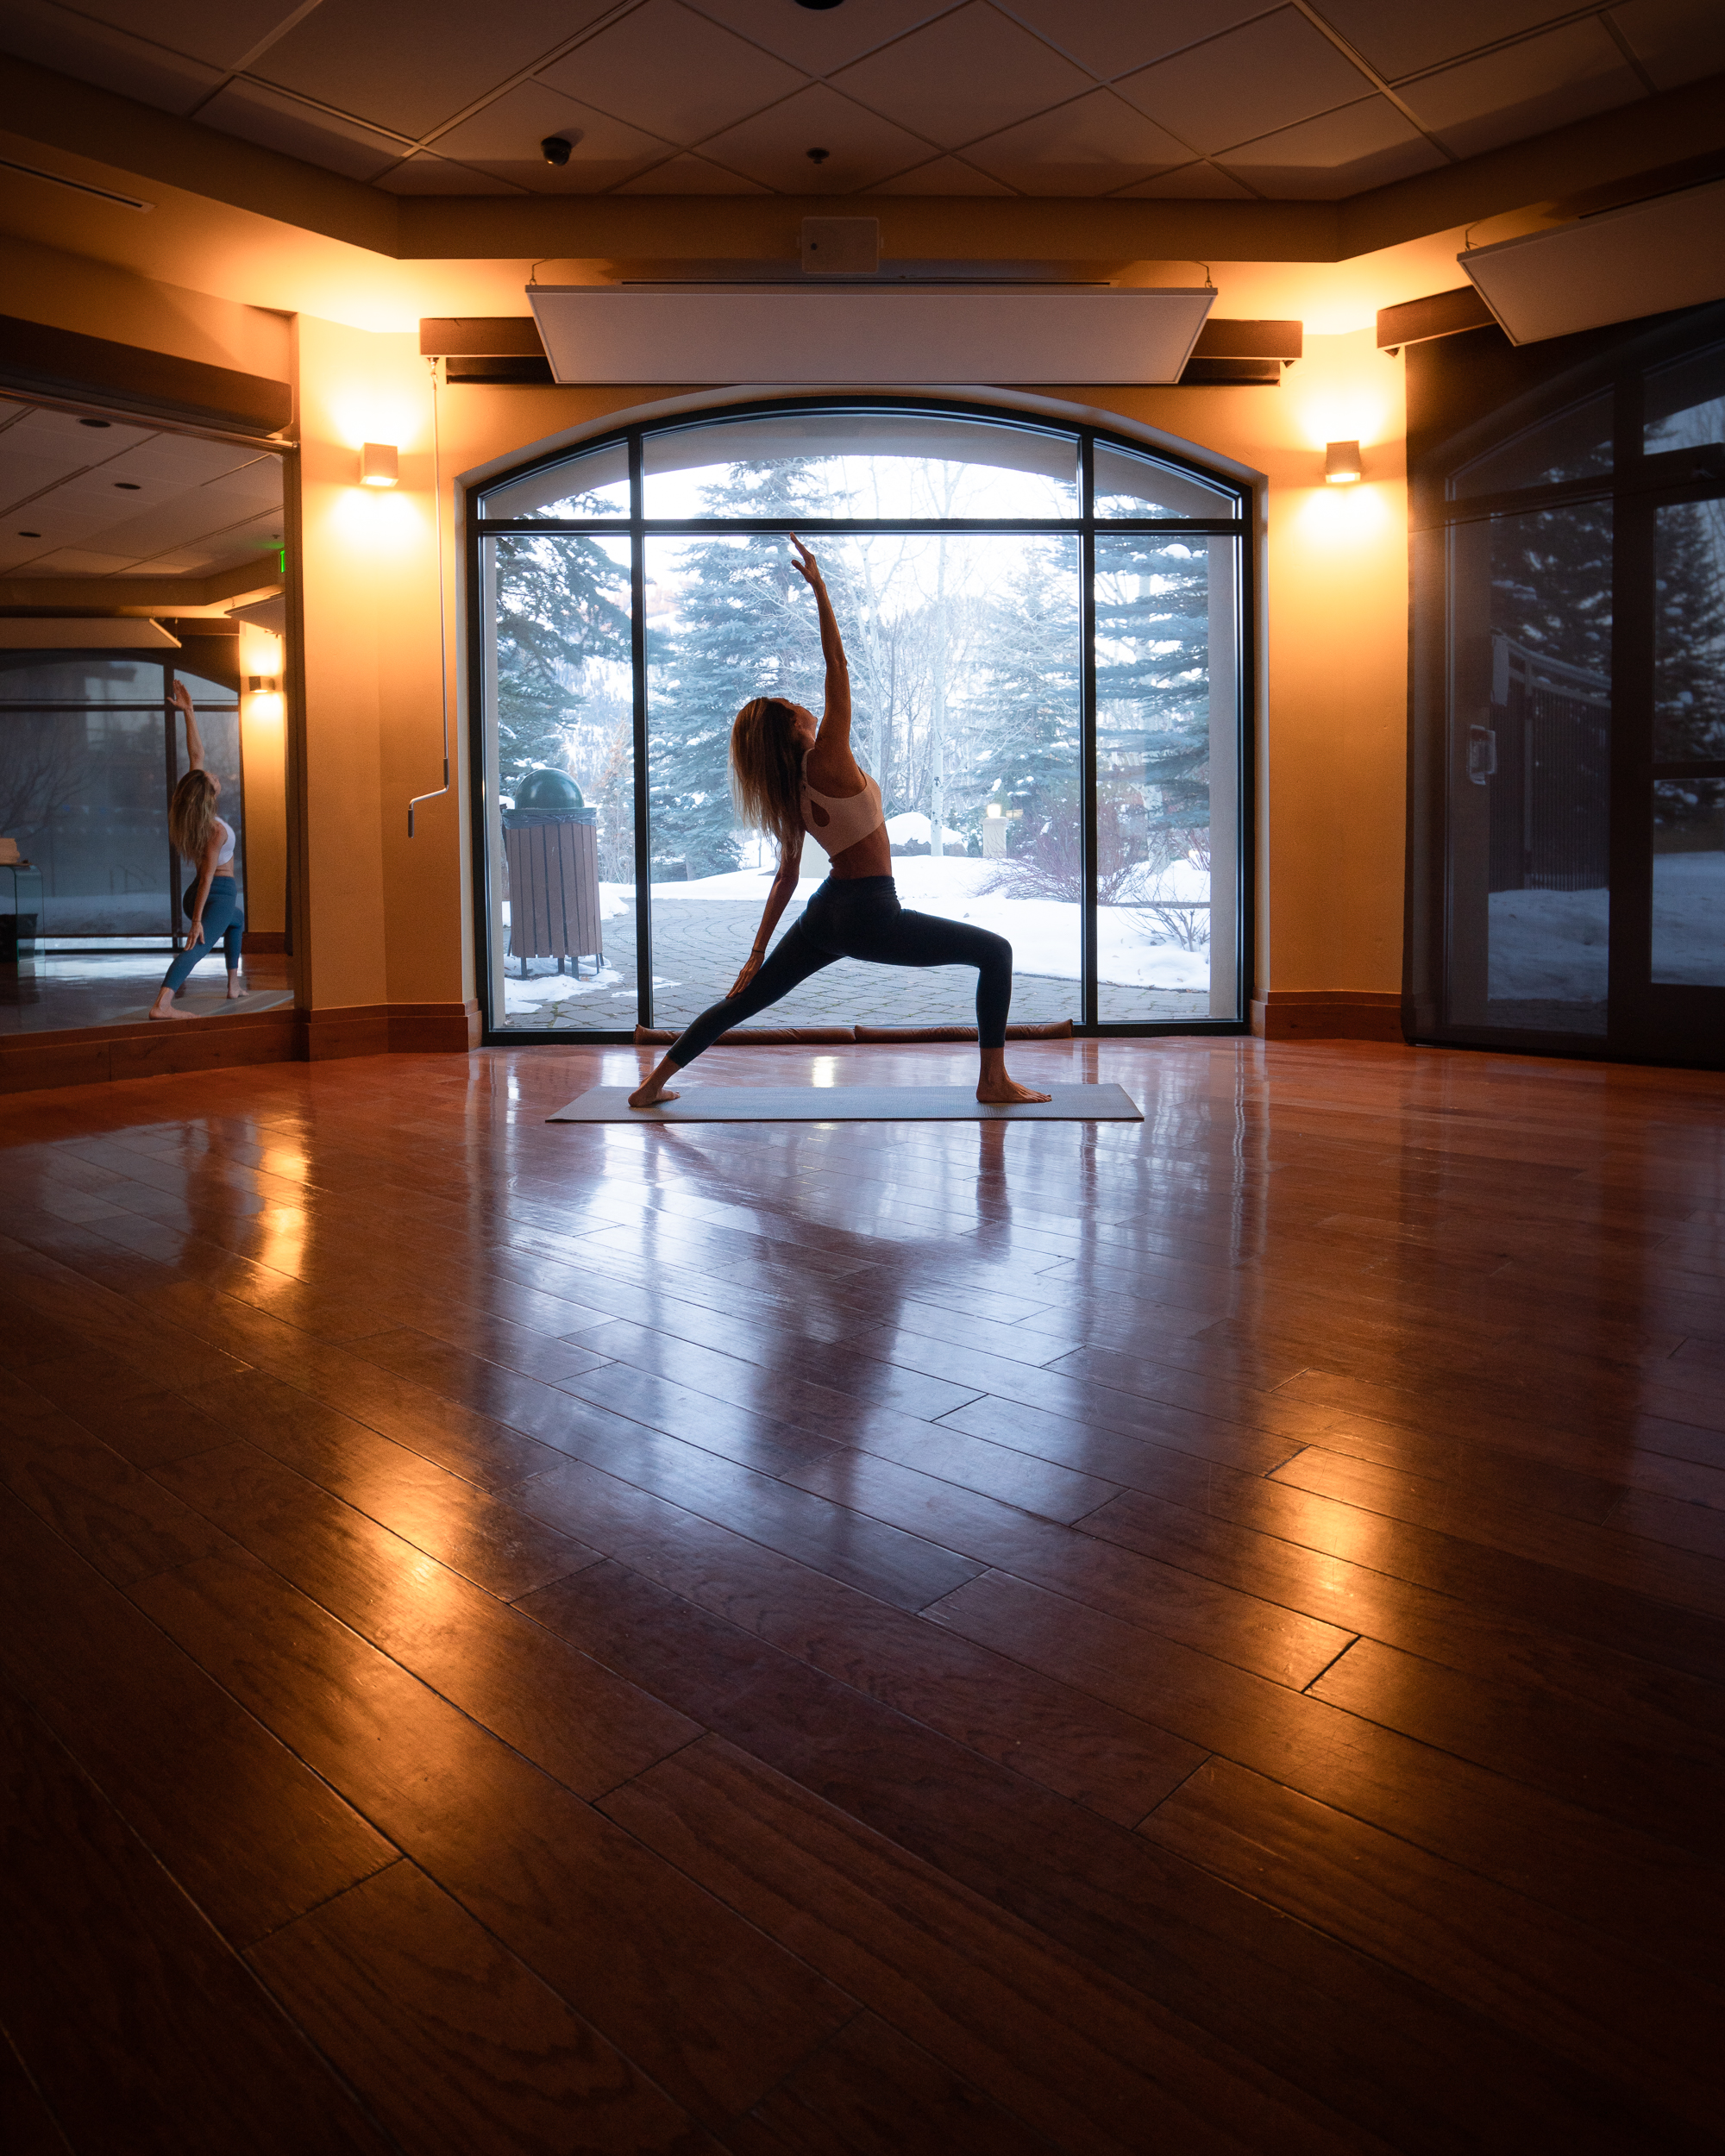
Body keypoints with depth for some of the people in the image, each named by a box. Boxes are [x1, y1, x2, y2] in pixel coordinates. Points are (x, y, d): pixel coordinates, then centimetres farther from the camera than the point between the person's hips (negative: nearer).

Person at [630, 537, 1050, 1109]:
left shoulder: (791, 794, 9)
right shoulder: (827, 761, -13)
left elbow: (786, 876, 11)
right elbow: (837, 664, -15)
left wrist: (758, 952, 16)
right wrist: (818, 586, -13)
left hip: (824, 914, 8)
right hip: (870, 916, -8)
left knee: (744, 1000, 17)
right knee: (995, 952, 0)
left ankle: (653, 1085, 21)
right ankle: (994, 1083, -2)